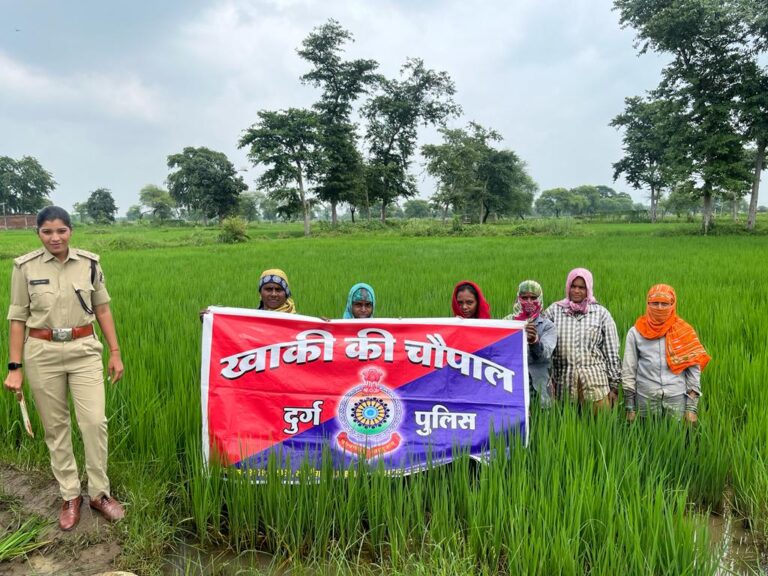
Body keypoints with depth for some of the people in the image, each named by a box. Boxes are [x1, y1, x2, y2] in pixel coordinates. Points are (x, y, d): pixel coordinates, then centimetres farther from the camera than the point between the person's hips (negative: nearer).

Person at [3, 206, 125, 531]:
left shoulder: (89, 263, -2)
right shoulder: (25, 267, -4)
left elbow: (102, 310, 5)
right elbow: (18, 318, 1)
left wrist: (115, 352, 4)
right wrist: (14, 366, -2)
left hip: (84, 350, 0)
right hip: (42, 354, 0)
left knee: (94, 421, -4)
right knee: (55, 426, 9)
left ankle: (99, 492, 15)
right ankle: (70, 496, 24)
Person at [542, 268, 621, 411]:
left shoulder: (601, 313, 5)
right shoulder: (554, 310, 6)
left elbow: (612, 352, 6)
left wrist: (614, 385, 5)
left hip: (595, 383, 0)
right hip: (563, 382, 1)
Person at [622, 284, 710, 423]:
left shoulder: (685, 332, 1)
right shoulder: (636, 332, 1)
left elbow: (694, 369, 2)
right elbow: (628, 370, 3)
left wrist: (692, 407, -2)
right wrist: (630, 407, 1)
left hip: (677, 398, 0)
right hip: (646, 398, 0)